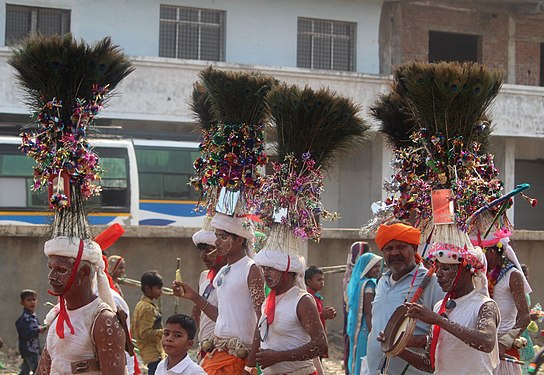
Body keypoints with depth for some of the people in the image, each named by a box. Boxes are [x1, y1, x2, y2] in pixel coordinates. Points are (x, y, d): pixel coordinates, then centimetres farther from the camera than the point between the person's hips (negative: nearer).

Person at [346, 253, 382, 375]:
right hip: (367, 331, -9)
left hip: (357, 331, 9)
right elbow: (368, 314, -18)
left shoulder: (358, 283, 12)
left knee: (359, 365, 12)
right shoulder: (368, 285, -14)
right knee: (368, 365, -7)